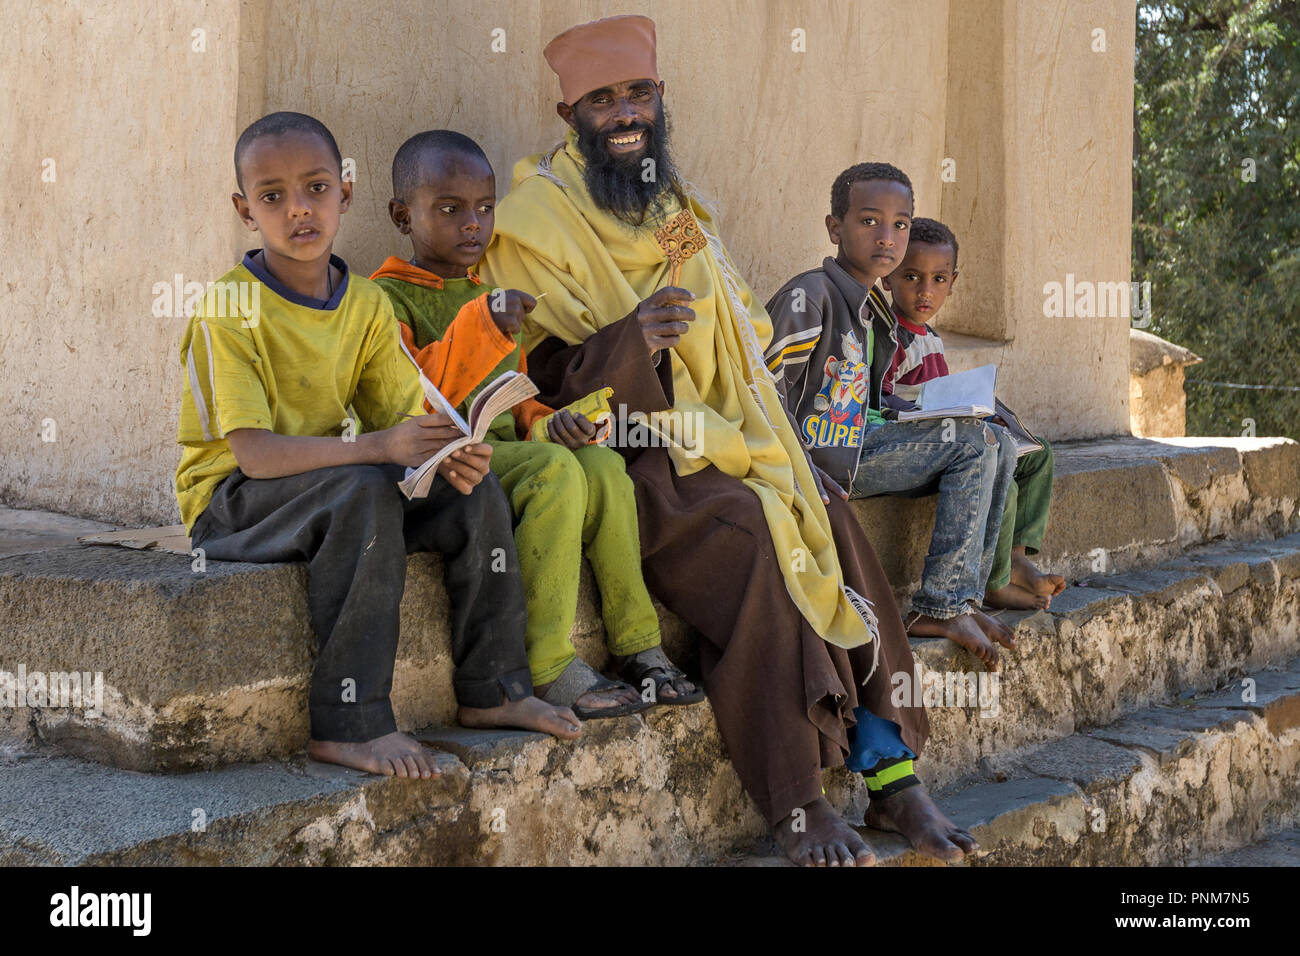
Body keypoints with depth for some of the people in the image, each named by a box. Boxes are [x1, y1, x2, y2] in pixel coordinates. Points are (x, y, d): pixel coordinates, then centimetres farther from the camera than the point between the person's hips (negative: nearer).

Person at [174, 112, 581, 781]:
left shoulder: (367, 305, 3)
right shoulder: (229, 309, -17)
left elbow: (402, 414, 0)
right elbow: (253, 452, -25)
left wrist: (447, 453, -24)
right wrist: (378, 447, -37)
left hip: (328, 487, 6)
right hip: (231, 500, -6)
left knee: (476, 491, -12)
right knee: (363, 492, -34)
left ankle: (490, 688, 1)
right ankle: (348, 725, -30)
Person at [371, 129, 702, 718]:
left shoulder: (488, 297, 23)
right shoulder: (389, 298, -3)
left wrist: (547, 421, 2)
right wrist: (479, 325, -28)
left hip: (504, 451, 7)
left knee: (602, 464, -19)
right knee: (554, 470, -31)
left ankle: (638, 647, -15)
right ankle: (549, 670, -29)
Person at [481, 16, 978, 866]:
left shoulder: (676, 211, 18)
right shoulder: (536, 219, -3)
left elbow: (743, 334, 25)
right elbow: (530, 375, -10)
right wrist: (626, 342, -27)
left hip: (714, 442, 6)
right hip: (616, 451, -6)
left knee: (831, 524, -19)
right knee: (747, 534, -31)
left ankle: (890, 773, -16)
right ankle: (796, 805, -24)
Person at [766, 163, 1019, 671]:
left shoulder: (875, 305, 17)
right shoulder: (810, 296, -13)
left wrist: (922, 413, 7)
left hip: (857, 439, 9)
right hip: (820, 456, -9)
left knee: (998, 444, 4)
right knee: (972, 441, -15)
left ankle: (960, 597, 1)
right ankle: (939, 607, -14)